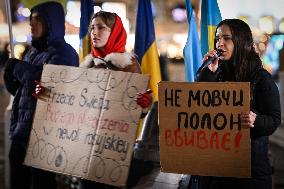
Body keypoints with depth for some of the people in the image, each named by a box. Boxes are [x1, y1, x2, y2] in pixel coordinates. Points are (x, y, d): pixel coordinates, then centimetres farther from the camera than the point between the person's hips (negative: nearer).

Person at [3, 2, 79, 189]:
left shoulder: (64, 53, -7)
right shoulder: (32, 52, 17)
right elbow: (16, 89, 21)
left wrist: (18, 67, -10)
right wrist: (11, 73, 0)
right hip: (21, 131, 8)